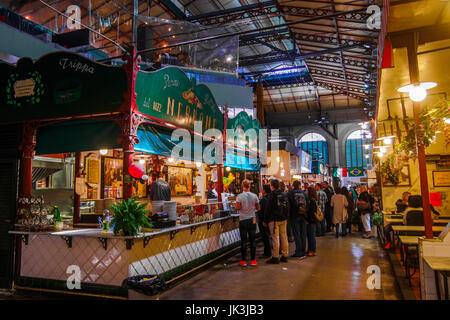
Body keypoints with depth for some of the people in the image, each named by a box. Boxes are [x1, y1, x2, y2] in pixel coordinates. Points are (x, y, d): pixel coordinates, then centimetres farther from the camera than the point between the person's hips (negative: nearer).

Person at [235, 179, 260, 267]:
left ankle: (243, 261, 9)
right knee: (252, 240, 8)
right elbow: (258, 208, 4)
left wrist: (236, 204, 8)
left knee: (243, 240, 4)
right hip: (252, 220, 2)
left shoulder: (240, 196, -11)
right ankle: (253, 260, 12)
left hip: (243, 220, -2)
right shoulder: (254, 196, -2)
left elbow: (237, 208, -12)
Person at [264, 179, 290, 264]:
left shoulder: (272, 195, -11)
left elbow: (268, 209, -11)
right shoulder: (284, 195, 9)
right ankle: (284, 256, 17)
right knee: (284, 237, 11)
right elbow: (287, 208, 15)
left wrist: (265, 220, -4)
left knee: (275, 238, -4)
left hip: (274, 220, -7)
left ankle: (275, 257, -1)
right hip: (283, 219, 7)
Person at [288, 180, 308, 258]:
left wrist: (289, 216, 3)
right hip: (303, 216, 4)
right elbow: (307, 204, 8)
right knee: (303, 234, 10)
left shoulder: (290, 193, -6)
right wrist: (306, 215, 15)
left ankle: (298, 253, 1)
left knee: (297, 235, 0)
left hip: (294, 216, -4)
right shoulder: (304, 193, 5)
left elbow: (289, 205, -7)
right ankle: (303, 252, 15)